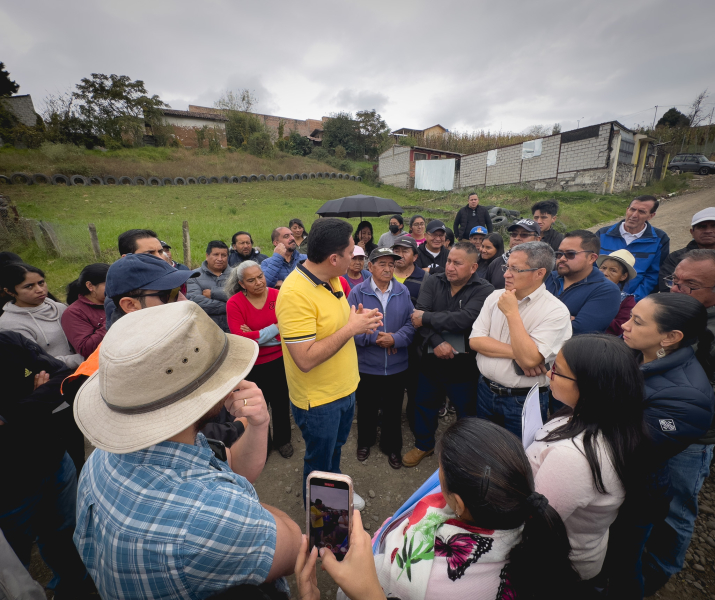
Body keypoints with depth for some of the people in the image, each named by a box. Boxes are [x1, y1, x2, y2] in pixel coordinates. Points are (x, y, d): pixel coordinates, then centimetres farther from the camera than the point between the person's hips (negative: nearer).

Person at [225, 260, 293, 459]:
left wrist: (255, 336, -20)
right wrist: (274, 329, -22)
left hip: (279, 360, 1)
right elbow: (240, 338, -22)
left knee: (281, 403, 18)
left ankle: (283, 439, 45)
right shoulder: (234, 303, -14)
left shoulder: (277, 295, -11)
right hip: (252, 366, -1)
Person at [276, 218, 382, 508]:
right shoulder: (295, 294, -30)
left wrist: (359, 321, -9)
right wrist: (351, 328, -27)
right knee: (319, 462, 19)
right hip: (318, 399, -7)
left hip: (345, 388, 8)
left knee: (335, 448, 30)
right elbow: (305, 359, -32)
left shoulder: (331, 279, -3)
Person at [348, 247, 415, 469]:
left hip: (397, 366, 2)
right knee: (366, 408, 20)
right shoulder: (358, 292, -10)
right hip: (367, 365, -1)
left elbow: (411, 324, -6)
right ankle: (365, 442, 47)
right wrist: (375, 339, -21)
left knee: (393, 410, 19)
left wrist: (395, 339, -21)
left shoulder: (403, 292, -3)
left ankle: (393, 447, 43)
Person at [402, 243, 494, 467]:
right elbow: (419, 315, -11)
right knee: (424, 405, 21)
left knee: (467, 412, 15)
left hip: (464, 364, -4)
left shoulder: (484, 291, -12)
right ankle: (423, 445, 46)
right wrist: (436, 342, -23)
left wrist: (426, 318, -20)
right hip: (431, 358, 4)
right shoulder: (433, 282, -1)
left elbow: (465, 319, -27)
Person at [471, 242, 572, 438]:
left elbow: (529, 359, -26)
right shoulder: (496, 297, -1)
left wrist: (512, 313, -24)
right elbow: (475, 341, -7)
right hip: (485, 391, 5)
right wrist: (515, 353, -18)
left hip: (523, 401, -5)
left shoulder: (556, 311, -17)